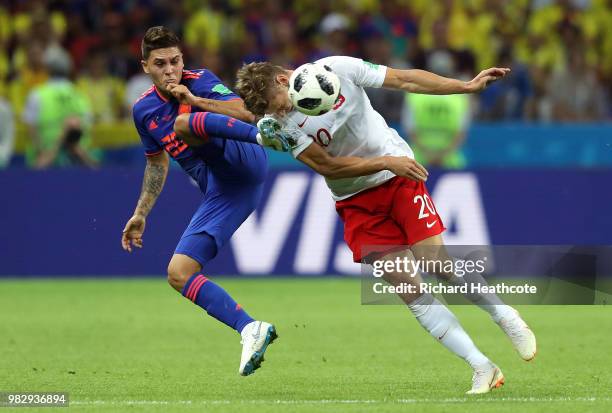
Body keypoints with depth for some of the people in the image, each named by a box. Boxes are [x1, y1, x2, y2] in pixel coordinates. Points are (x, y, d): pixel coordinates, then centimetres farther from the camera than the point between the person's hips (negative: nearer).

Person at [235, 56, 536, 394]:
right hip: (356, 203, 1)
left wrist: (468, 86, -8)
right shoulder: (276, 122, -14)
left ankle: (504, 315, 14)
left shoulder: (336, 69, -15)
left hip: (400, 178, -1)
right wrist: (386, 162, -19)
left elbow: (406, 80, -8)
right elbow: (326, 165, -14)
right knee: (410, 290, -9)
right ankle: (482, 369, -4)